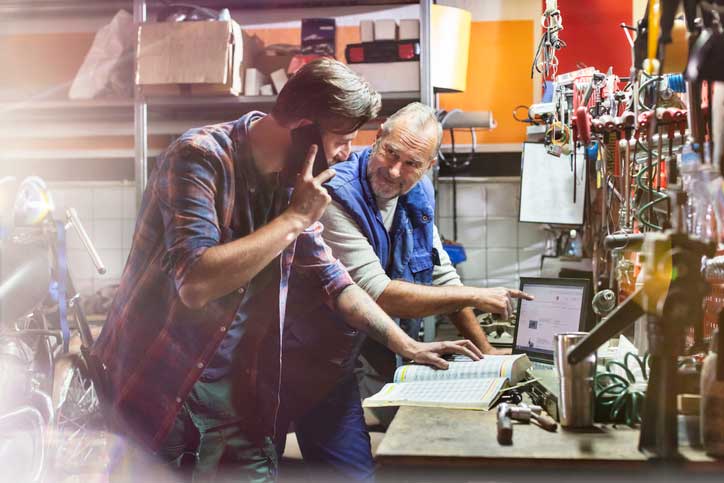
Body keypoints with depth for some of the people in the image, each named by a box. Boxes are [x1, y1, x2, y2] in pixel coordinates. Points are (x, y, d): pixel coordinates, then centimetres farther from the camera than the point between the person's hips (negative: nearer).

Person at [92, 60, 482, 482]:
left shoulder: (289, 178, 3)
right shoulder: (201, 158, -19)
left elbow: (332, 279, 12)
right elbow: (196, 284, -32)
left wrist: (406, 345, 8)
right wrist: (295, 218, -24)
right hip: (160, 400, -6)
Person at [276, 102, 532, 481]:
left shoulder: (416, 197, 1)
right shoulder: (337, 197, -24)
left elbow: (442, 276, 10)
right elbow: (377, 294, -28)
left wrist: (484, 350, 8)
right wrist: (477, 297, -20)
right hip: (310, 363, -7)